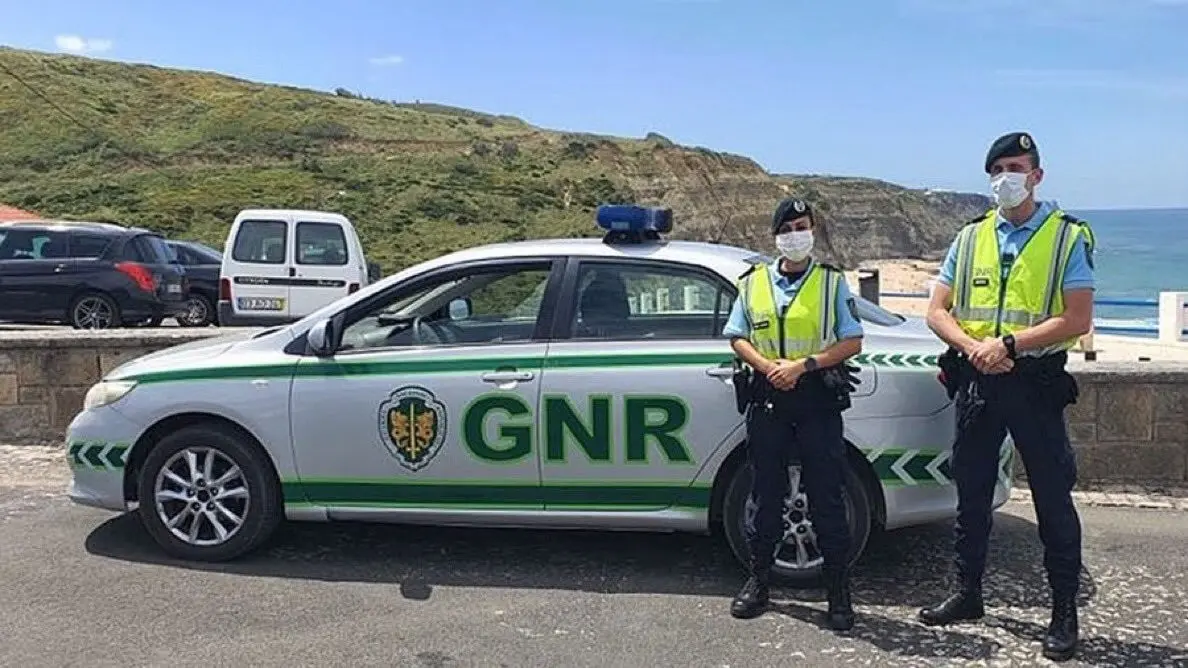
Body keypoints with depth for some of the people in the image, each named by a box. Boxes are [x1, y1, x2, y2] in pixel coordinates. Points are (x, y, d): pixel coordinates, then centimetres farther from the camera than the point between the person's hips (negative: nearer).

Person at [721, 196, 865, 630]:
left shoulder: (832, 281, 4)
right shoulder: (753, 282, 11)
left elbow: (852, 342, 0)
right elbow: (737, 338, 11)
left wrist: (803, 365, -13)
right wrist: (769, 367, -8)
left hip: (818, 399, -2)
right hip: (766, 399, 2)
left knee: (826, 496, 1)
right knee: (764, 492, 8)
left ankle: (838, 592, 12)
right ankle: (759, 580, 21)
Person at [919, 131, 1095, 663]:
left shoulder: (1067, 236, -3)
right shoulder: (970, 238, 8)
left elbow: (1077, 320, -12)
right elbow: (937, 312, 5)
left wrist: (1009, 344, -19)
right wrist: (975, 348, -12)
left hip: (1035, 382, -4)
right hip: (976, 380, 4)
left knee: (1053, 499, 3)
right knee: (971, 494, 13)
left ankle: (1065, 612, 17)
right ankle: (968, 594, 27)